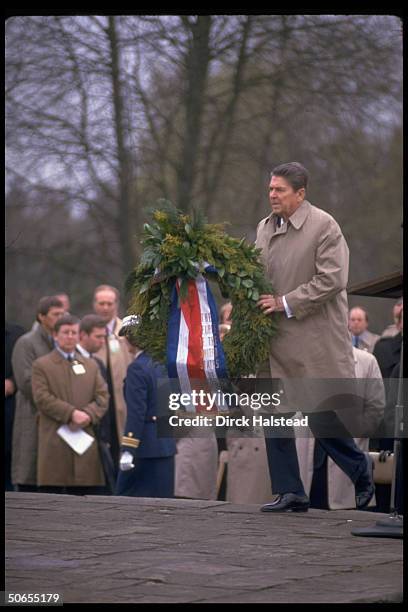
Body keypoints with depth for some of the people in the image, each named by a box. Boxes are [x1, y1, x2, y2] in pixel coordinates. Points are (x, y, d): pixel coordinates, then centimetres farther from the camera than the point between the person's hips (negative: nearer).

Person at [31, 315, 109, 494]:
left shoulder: (90, 365, 18)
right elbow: (42, 398, -7)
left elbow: (102, 397, 9)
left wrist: (88, 415, -11)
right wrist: (71, 414, -16)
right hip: (54, 444, -4)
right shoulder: (41, 365, 5)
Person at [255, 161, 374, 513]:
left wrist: (286, 304, -18)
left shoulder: (324, 226, -10)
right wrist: (257, 304, 4)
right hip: (277, 340, 7)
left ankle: (362, 474, 20)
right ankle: (290, 493, 9)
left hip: (317, 337, -7)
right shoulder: (265, 228, 12)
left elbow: (332, 279, -17)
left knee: (324, 416, -4)